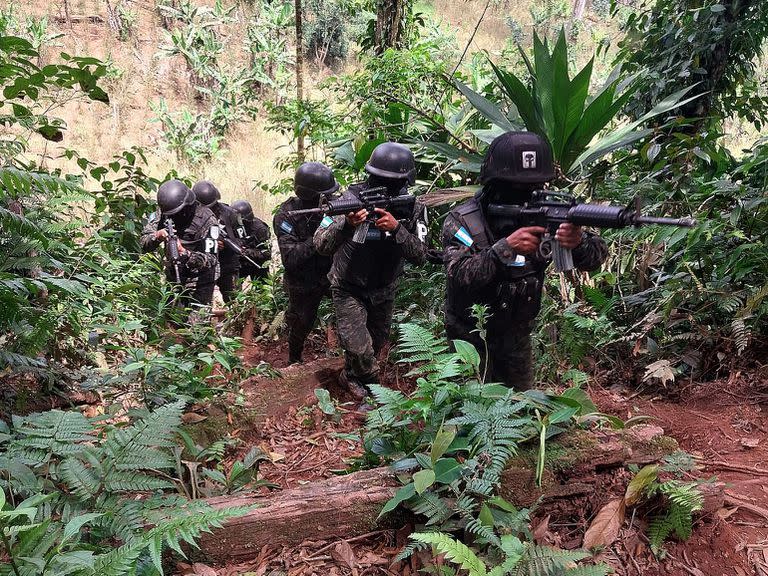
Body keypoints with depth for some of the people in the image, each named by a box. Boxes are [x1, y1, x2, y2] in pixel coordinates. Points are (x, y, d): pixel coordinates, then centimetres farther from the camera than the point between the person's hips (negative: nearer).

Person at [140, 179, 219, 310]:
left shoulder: (206, 220, -22)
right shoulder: (163, 213, -8)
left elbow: (210, 260, -25)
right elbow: (144, 243, -8)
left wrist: (184, 253, -42)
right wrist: (157, 236, -31)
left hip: (199, 282, -5)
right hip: (172, 278, 5)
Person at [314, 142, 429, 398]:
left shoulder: (413, 209, -14)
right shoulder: (351, 199, -22)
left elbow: (420, 255, -21)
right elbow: (321, 245, -26)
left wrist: (396, 229, -37)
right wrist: (347, 224, -45)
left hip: (384, 290, 4)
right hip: (350, 289, -4)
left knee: (377, 341, 21)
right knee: (358, 346, -13)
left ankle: (351, 376, 50)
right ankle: (370, 380, 20)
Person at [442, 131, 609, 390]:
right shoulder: (463, 221, -18)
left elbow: (595, 258, -12)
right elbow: (459, 277, -31)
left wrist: (578, 241, -35)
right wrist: (507, 247, -41)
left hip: (517, 335, 4)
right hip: (472, 336, -4)